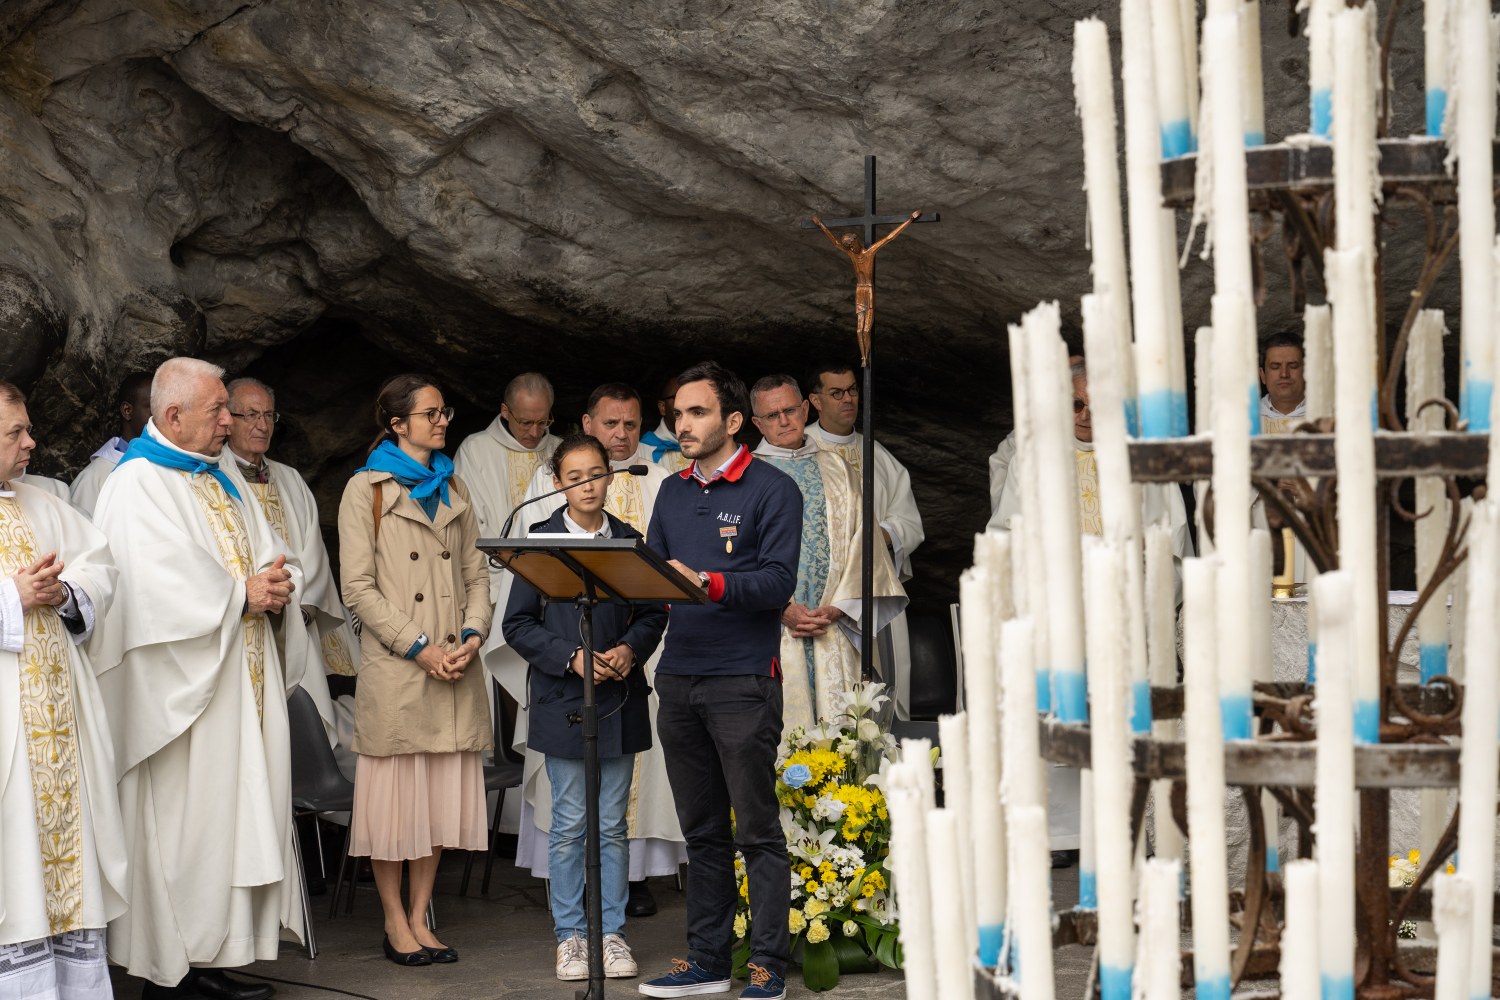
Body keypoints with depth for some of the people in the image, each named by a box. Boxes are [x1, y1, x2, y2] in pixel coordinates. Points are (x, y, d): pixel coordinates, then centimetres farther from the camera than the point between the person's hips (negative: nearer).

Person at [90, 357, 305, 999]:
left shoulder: (218, 479, 17)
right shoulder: (136, 485, -11)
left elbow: (266, 556, 18)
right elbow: (162, 586, -22)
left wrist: (277, 586, -4)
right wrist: (245, 594, -13)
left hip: (242, 677, 9)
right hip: (182, 689, -9)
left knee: (235, 819, 7)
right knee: (183, 822, -6)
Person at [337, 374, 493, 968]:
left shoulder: (453, 488, 17)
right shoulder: (366, 489, 0)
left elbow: (475, 573, 14)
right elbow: (359, 587, -7)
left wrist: (473, 635, -4)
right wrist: (419, 646, -13)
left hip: (456, 671, 5)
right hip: (395, 672, -5)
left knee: (441, 796, 7)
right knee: (396, 792, 0)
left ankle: (419, 916, 16)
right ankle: (395, 923, 10)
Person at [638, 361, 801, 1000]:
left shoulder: (772, 490, -4)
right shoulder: (673, 493, 16)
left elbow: (777, 583, -13)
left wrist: (709, 584, -27)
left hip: (743, 682, -6)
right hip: (678, 679, 6)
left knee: (757, 831, -1)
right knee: (702, 831, 12)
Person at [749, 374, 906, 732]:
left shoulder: (838, 470, 15)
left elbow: (860, 542, 8)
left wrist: (839, 607, -6)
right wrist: (782, 608, -12)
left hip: (833, 627, 2)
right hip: (771, 630, -2)